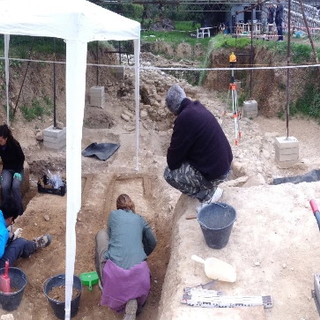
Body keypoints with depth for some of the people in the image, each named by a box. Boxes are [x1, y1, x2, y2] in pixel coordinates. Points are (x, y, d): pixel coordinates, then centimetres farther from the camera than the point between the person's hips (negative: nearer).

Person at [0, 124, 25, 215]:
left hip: (18, 169, -3)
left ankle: (19, 211, -16)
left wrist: (18, 172, -17)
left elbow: (22, 158, -10)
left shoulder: (14, 144, -21)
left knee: (15, 187, -29)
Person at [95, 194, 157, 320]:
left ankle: (104, 283, 20)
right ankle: (132, 300, 4)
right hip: (138, 271, 2)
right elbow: (152, 243, 28)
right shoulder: (139, 219, 19)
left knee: (102, 234, 23)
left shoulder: (113, 214, 13)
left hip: (115, 270, -1)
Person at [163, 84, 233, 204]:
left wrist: (172, 164, 8)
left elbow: (174, 154, -12)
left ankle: (206, 194, 3)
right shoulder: (198, 108, 5)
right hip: (224, 165, 9)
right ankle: (209, 188, 20)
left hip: (213, 173, -9)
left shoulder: (185, 118, -22)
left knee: (169, 173, 2)